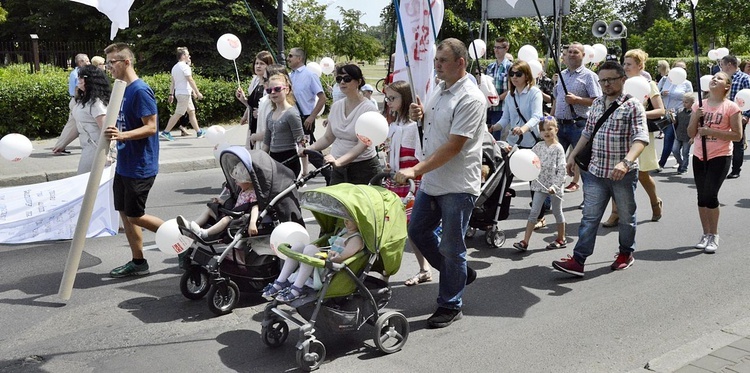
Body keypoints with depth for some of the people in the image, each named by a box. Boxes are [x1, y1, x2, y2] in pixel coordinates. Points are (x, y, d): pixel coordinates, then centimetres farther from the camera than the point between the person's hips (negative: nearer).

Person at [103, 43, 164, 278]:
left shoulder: (140, 91, -17)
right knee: (125, 213, 11)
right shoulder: (122, 89, 11)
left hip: (140, 167, -9)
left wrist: (122, 135, -32)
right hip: (124, 164, 9)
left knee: (135, 216, -1)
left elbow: (151, 127, -22)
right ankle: (138, 263, 20)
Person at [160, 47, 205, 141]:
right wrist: (197, 92, -16)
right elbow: (190, 80, -17)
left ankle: (199, 132, 17)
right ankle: (165, 132, -8)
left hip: (178, 93, 10)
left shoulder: (175, 67, 13)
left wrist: (171, 94, 13)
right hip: (184, 93, -10)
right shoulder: (185, 66, -13)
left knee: (191, 112, 13)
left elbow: (172, 82, 13)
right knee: (178, 114, -8)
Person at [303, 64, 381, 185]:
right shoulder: (336, 106, 7)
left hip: (363, 168, -5)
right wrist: (308, 149, -4)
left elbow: (363, 144, -20)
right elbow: (328, 138, 14)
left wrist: (339, 161, -33)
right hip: (338, 168, 5)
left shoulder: (368, 109, -11)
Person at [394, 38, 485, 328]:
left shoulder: (470, 99, -19)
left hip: (458, 186, -9)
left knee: (451, 247, 2)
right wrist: (419, 114, 3)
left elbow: (454, 146, -24)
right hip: (432, 181, 9)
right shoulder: (440, 90, 9)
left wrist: (416, 170, -25)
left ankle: (450, 306, 20)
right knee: (417, 231, 17)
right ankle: (460, 274, 36)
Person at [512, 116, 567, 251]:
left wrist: (555, 185, -21)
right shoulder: (538, 146, 5)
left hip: (555, 186, -4)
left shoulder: (558, 148, -9)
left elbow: (561, 170, -13)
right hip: (540, 185, 4)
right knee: (534, 212, -1)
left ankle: (561, 239, 29)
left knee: (557, 212, 11)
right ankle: (525, 242, -2)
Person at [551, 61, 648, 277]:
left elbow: (641, 138, -21)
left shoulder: (633, 105, -10)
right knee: (589, 217, 0)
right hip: (596, 171, 5)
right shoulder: (597, 104, 10)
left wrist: (626, 162, -36)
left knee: (626, 217, 13)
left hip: (623, 174, -4)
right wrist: (573, 155, 16)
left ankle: (626, 253, 33)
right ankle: (578, 260, -2)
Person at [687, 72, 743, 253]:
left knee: (710, 195, -11)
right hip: (699, 156, 5)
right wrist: (696, 118, -9)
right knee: (702, 196, 8)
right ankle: (706, 235, 19)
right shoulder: (699, 105, 8)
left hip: (720, 157, -5)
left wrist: (712, 131, -18)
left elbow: (737, 135, -9)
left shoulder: (731, 107, -6)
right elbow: (691, 134, 9)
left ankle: (714, 236, 5)